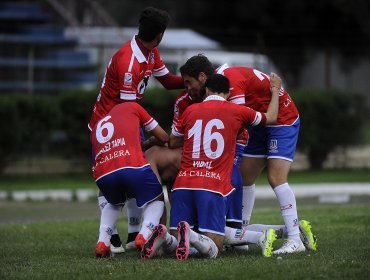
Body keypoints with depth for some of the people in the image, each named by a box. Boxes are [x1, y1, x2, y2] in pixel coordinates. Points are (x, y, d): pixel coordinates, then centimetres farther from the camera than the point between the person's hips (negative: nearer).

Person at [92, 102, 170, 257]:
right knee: (155, 201, 23)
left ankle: (102, 242, 13)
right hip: (133, 167, -4)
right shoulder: (131, 107, 26)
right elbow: (163, 137, 27)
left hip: (103, 175, 4)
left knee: (114, 204, 37)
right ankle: (145, 235, -6)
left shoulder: (96, 129, 36)